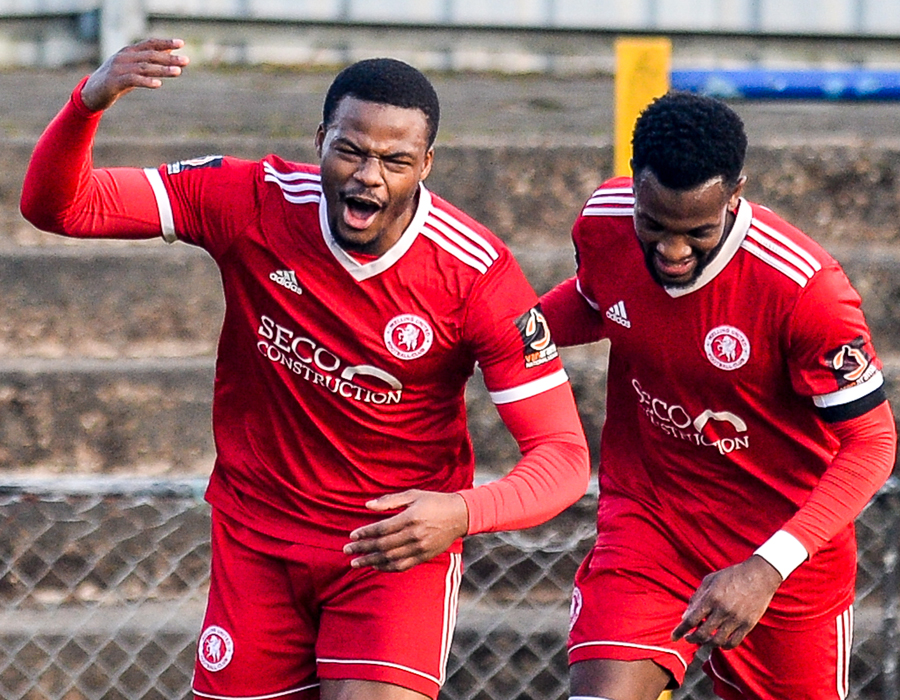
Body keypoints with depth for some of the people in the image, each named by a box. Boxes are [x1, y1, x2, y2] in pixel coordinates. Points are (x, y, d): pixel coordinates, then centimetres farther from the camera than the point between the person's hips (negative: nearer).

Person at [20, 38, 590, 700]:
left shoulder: (477, 272, -18)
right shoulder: (254, 203, -12)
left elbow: (562, 454, -16)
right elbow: (56, 205, -10)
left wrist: (463, 513, -37)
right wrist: (90, 102, -31)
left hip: (401, 543, -3)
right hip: (257, 535, 3)